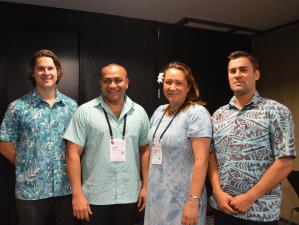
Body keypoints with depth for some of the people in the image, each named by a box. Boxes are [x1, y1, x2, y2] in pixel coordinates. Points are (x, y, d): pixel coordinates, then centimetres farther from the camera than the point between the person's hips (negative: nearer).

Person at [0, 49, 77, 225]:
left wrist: (66, 166, 2)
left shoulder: (71, 106, 3)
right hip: (31, 190, -2)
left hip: (66, 188, 2)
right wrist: (26, 166, 0)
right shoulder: (18, 107, -5)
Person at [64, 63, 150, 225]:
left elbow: (144, 150, 7)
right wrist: (77, 194, -11)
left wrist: (146, 186, 3)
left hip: (129, 196, 3)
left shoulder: (139, 113, 2)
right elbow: (73, 154, -8)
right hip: (94, 197, -2)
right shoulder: (85, 112, -7)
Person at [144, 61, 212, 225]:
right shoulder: (159, 111, 6)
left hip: (182, 197, -6)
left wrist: (193, 201, -21)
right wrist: (146, 186, 13)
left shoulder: (197, 113, -14)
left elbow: (201, 159, -19)